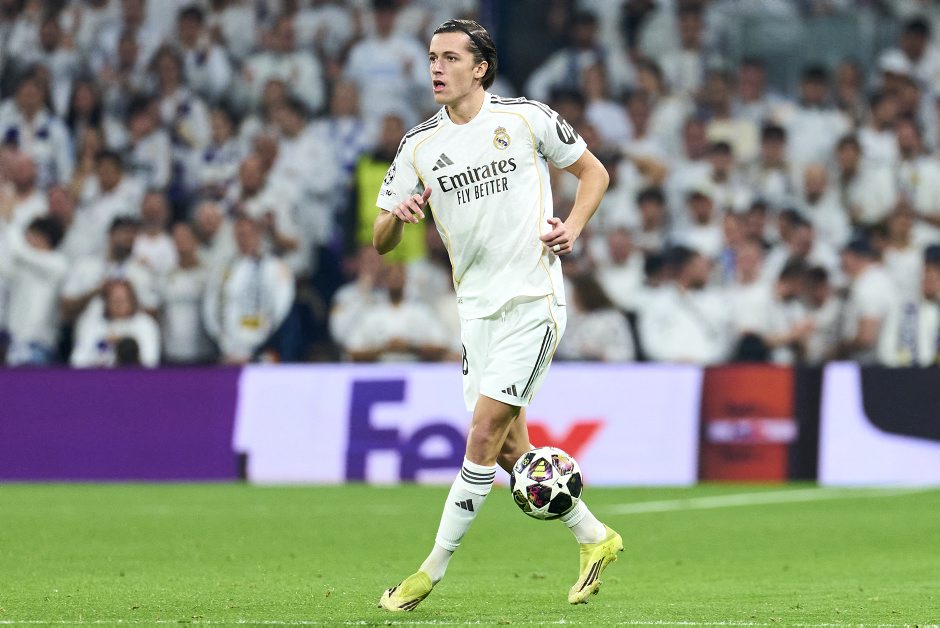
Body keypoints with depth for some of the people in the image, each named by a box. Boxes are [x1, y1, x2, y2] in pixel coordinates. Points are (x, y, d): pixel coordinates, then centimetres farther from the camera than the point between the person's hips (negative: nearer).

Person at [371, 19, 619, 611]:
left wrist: (572, 227, -7)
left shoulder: (527, 118, -4)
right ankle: (594, 537, 24)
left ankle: (433, 571, -6)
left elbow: (594, 171, 9)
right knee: (510, 447, 7)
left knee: (484, 434, -11)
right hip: (477, 310, 5)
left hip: (533, 301, -5)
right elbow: (382, 241, 4)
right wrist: (398, 217, -19)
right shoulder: (420, 145, 4)